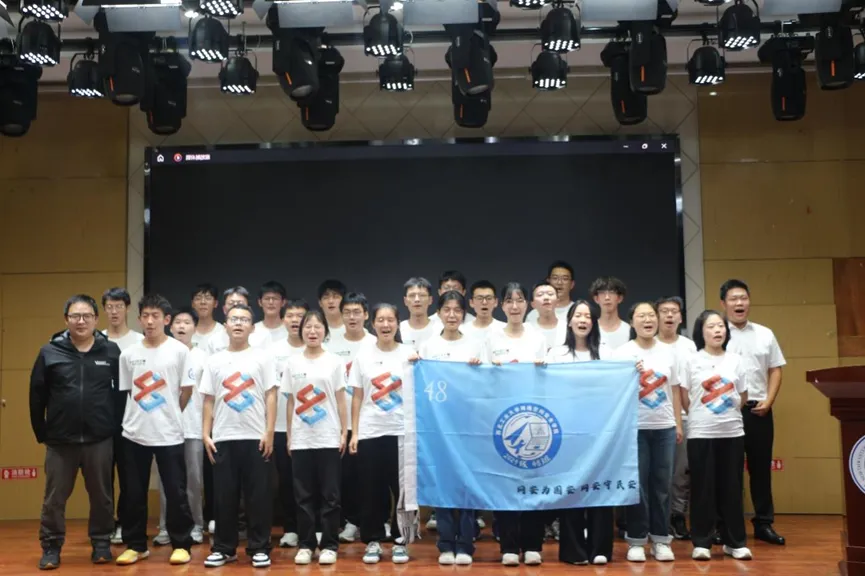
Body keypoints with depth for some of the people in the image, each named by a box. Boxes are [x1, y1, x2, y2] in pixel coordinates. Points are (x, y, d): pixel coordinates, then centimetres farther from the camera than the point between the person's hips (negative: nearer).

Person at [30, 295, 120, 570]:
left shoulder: (111, 351, 0)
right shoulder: (50, 352, -1)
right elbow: (37, 396, 3)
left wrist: (117, 426, 3)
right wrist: (41, 433, 2)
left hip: (100, 440, 0)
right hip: (60, 441, 0)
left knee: (102, 496, 9)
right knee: (54, 498, 8)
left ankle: (101, 543, 23)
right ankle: (51, 547, 21)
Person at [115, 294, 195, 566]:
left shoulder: (179, 350, -4)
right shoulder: (128, 354, 4)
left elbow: (187, 390, 2)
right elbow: (126, 391, 13)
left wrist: (170, 415, 7)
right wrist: (142, 415, 11)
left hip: (169, 434, -3)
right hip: (134, 434, 3)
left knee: (176, 492, 2)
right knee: (135, 493, 9)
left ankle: (181, 545, 13)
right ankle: (135, 545, 22)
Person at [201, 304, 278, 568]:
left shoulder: (262, 357, 2)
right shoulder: (215, 360, 9)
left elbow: (271, 396, -1)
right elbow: (208, 400, 10)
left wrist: (269, 432, -8)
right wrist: (206, 434, 2)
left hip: (255, 437, -2)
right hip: (223, 438, 2)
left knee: (258, 495, 2)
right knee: (224, 496, 7)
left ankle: (259, 548, 10)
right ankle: (223, 548, 17)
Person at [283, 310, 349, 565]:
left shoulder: (334, 361, 1)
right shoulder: (293, 363, 6)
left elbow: (341, 400, 2)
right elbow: (291, 403, 8)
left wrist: (344, 432, -3)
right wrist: (289, 436, 5)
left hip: (329, 438, -1)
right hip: (301, 439, 2)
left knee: (330, 495, 2)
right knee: (304, 495, 6)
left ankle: (329, 545, 10)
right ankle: (305, 544, 14)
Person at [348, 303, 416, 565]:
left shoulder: (409, 353, 1)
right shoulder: (363, 354, 4)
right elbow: (357, 397, 6)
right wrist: (354, 432, 1)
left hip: (400, 431, -1)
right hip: (370, 432, 1)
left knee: (401, 487, 2)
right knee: (371, 490, 4)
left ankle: (400, 541, 14)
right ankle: (373, 541, 16)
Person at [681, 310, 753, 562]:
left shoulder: (736, 360, 7)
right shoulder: (691, 361, -1)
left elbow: (743, 397, 13)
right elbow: (685, 398, 3)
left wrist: (729, 411, 6)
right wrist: (700, 416, 5)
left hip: (732, 432, 2)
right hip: (701, 433, -2)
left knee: (732, 486, 6)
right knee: (703, 487, 0)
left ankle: (735, 541, 16)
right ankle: (701, 542, 8)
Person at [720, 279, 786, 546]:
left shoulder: (765, 334, 10)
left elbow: (775, 370, 11)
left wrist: (768, 401, -1)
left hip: (759, 410, 3)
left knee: (761, 468, 8)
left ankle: (763, 524, 17)